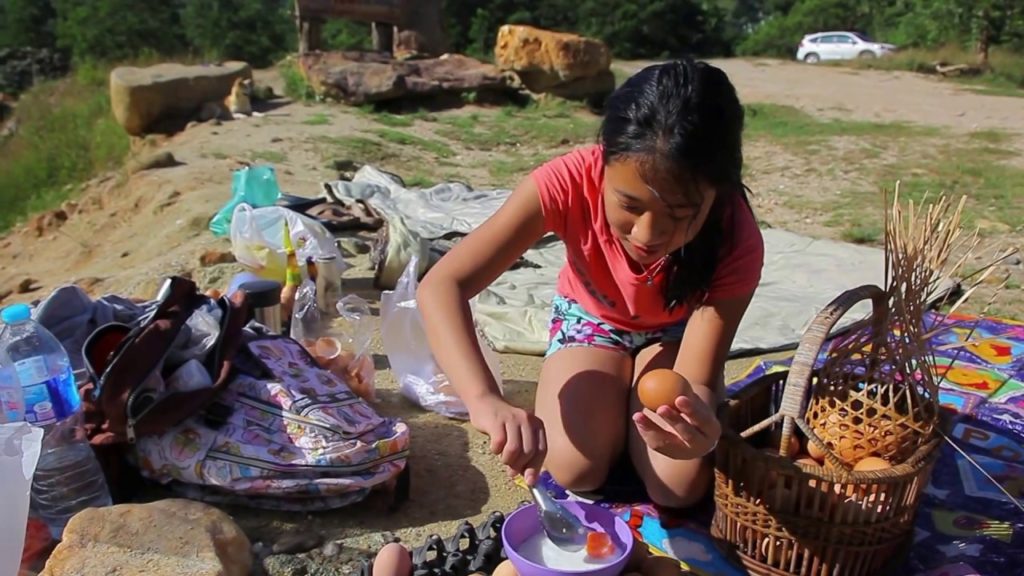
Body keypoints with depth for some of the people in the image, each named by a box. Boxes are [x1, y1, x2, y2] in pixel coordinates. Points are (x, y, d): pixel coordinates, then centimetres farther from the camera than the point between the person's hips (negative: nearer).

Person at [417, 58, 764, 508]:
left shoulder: (736, 239, -34)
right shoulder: (571, 181, -37)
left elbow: (696, 383, -31)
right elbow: (443, 285, -41)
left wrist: (699, 423, -57)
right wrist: (486, 400, -58)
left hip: (675, 332, 1)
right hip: (589, 317, 0)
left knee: (682, 489, -19)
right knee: (575, 470, -21)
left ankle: (626, 408, 12)